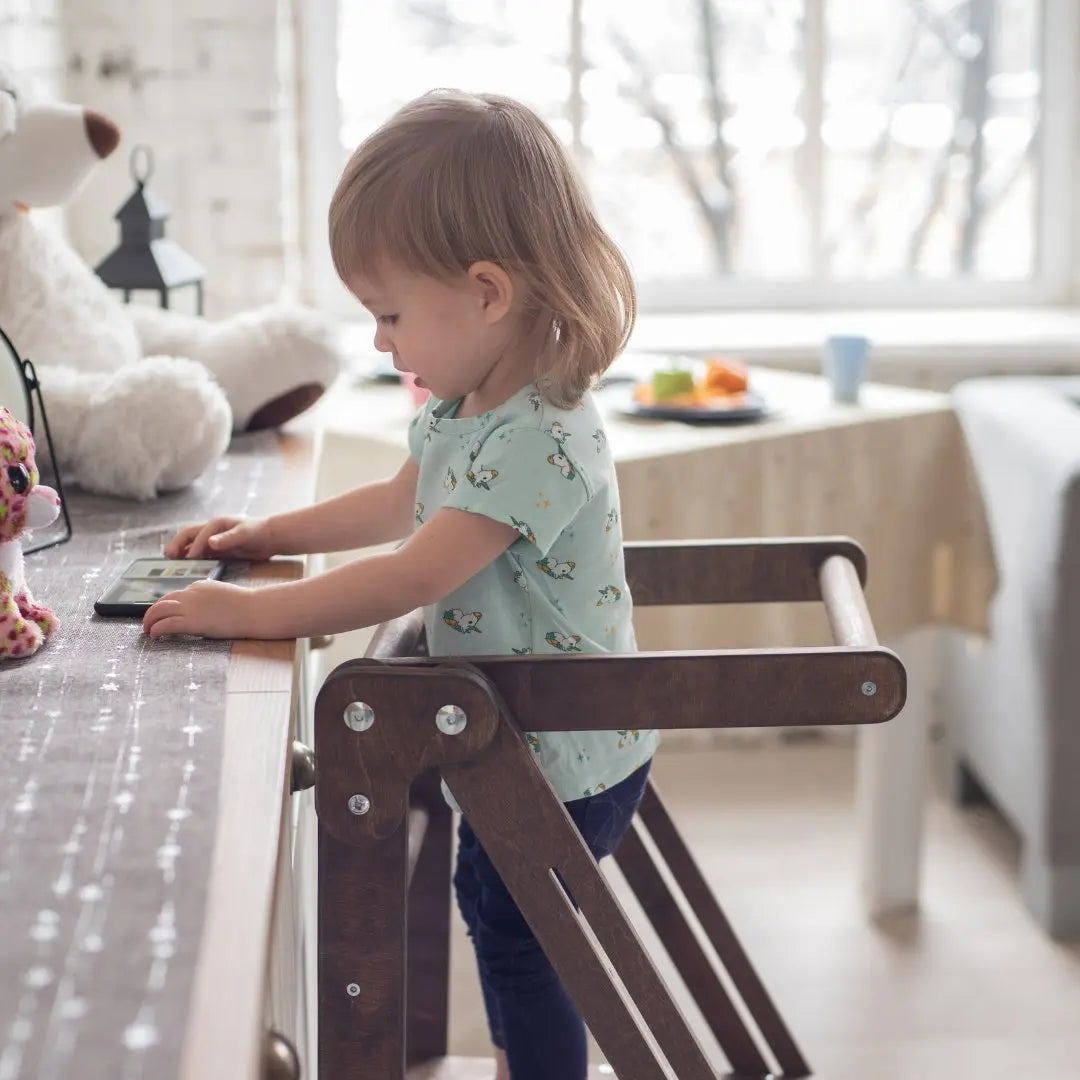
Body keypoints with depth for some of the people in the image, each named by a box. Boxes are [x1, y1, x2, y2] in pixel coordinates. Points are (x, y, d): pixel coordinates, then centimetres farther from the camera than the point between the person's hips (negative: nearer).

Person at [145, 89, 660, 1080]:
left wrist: (250, 611, -31)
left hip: (561, 757, -10)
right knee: (488, 896, 25)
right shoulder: (465, 410, 1)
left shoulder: (537, 439, -31)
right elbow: (402, 502, 19)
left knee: (513, 932, 6)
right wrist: (270, 534, 12)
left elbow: (416, 575, -34)